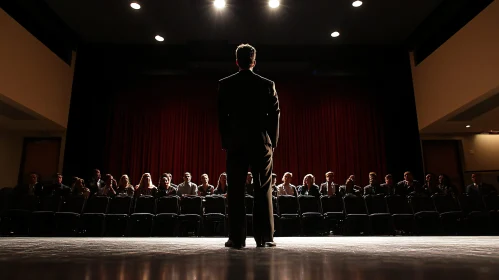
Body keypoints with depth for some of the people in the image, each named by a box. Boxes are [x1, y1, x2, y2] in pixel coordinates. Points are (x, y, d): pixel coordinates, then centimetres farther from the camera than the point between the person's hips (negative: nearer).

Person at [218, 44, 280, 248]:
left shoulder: (225, 84, 3)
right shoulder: (267, 84, 3)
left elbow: (222, 116, 3)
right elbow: (275, 115, 3)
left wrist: (225, 142, 10)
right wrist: (273, 142, 10)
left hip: (236, 143, 0)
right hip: (262, 143, 0)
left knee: (236, 191, 2)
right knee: (263, 190, 5)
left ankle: (237, 238, 3)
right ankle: (264, 237, 7)